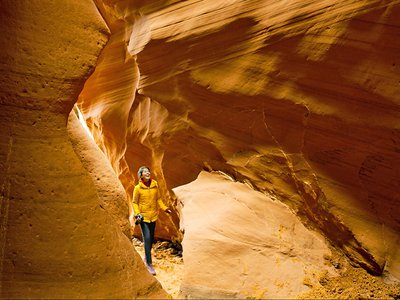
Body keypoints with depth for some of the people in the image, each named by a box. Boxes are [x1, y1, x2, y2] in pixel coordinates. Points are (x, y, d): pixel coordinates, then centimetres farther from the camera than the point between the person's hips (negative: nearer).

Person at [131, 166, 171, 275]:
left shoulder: (155, 185, 0)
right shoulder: (138, 188, -9)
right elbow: (134, 203, -2)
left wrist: (165, 208, 1)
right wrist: (137, 214, -14)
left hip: (153, 216, 4)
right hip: (143, 217, -4)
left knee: (151, 238, 14)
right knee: (147, 238, -11)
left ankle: (146, 257, 36)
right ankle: (149, 264, -7)